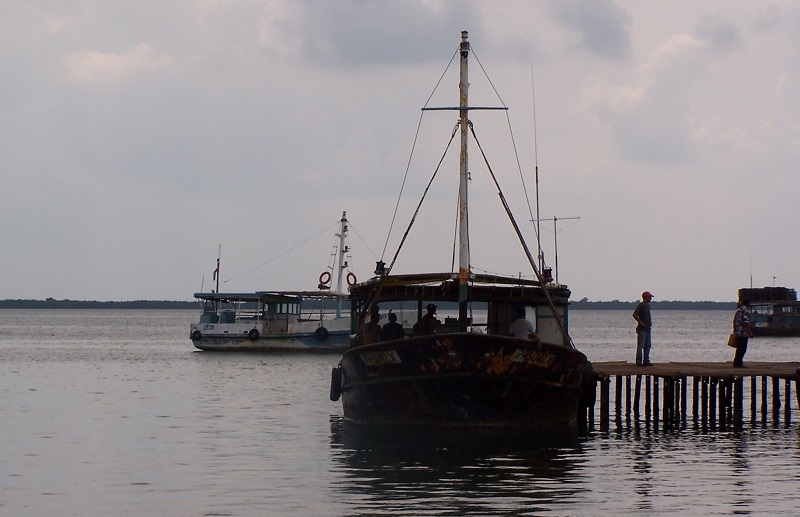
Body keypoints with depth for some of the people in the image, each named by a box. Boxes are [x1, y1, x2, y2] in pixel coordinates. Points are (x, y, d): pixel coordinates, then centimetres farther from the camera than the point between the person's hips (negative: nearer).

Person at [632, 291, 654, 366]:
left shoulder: (648, 305, 15)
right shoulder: (641, 305, -11)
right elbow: (634, 315, -19)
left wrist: (650, 322, 14)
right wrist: (641, 323, -19)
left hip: (647, 328, 9)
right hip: (642, 329, -9)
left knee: (648, 345, 10)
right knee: (640, 346, -7)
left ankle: (646, 361, 15)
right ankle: (639, 362, -7)